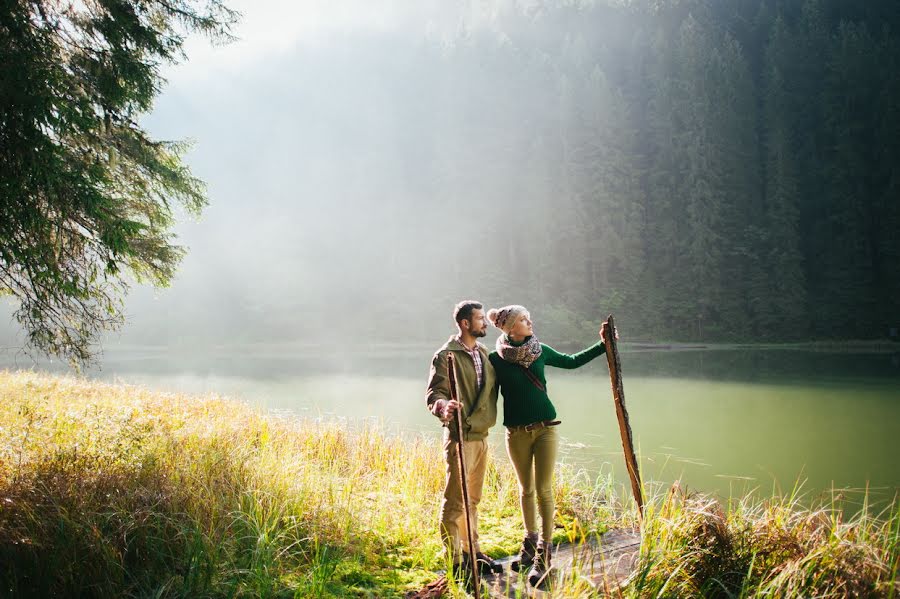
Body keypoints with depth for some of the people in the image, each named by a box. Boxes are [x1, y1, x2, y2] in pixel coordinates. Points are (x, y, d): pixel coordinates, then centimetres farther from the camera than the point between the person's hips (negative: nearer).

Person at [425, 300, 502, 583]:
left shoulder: (484, 353, 13)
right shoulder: (446, 356, -10)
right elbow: (434, 394, -18)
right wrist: (444, 406, -37)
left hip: (482, 436, 8)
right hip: (460, 437, -8)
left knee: (473, 499, 16)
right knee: (455, 501, -4)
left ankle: (472, 553, 27)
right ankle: (455, 561, 4)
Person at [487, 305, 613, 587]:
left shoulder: (540, 351, 2)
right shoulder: (495, 359, -5)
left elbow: (573, 361, 15)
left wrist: (602, 345, 10)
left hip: (545, 428, 1)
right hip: (517, 433, 0)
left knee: (543, 490, -3)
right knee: (526, 490, 12)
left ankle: (543, 555, 4)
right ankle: (530, 545, 30)